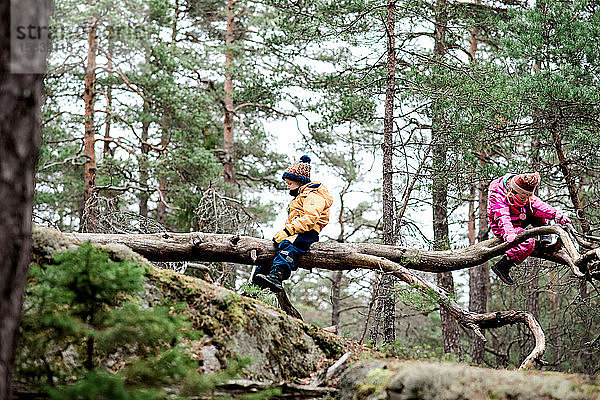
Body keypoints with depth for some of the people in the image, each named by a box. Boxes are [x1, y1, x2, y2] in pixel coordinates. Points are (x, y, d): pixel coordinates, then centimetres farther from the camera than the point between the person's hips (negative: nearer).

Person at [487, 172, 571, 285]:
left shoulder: (525, 194, -2)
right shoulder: (497, 196, -27)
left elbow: (537, 204, -2)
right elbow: (503, 217, -40)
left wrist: (557, 215, -13)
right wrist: (509, 233, -57)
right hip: (501, 228, -9)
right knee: (528, 242, -31)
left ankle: (544, 239, -2)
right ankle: (502, 267, -28)